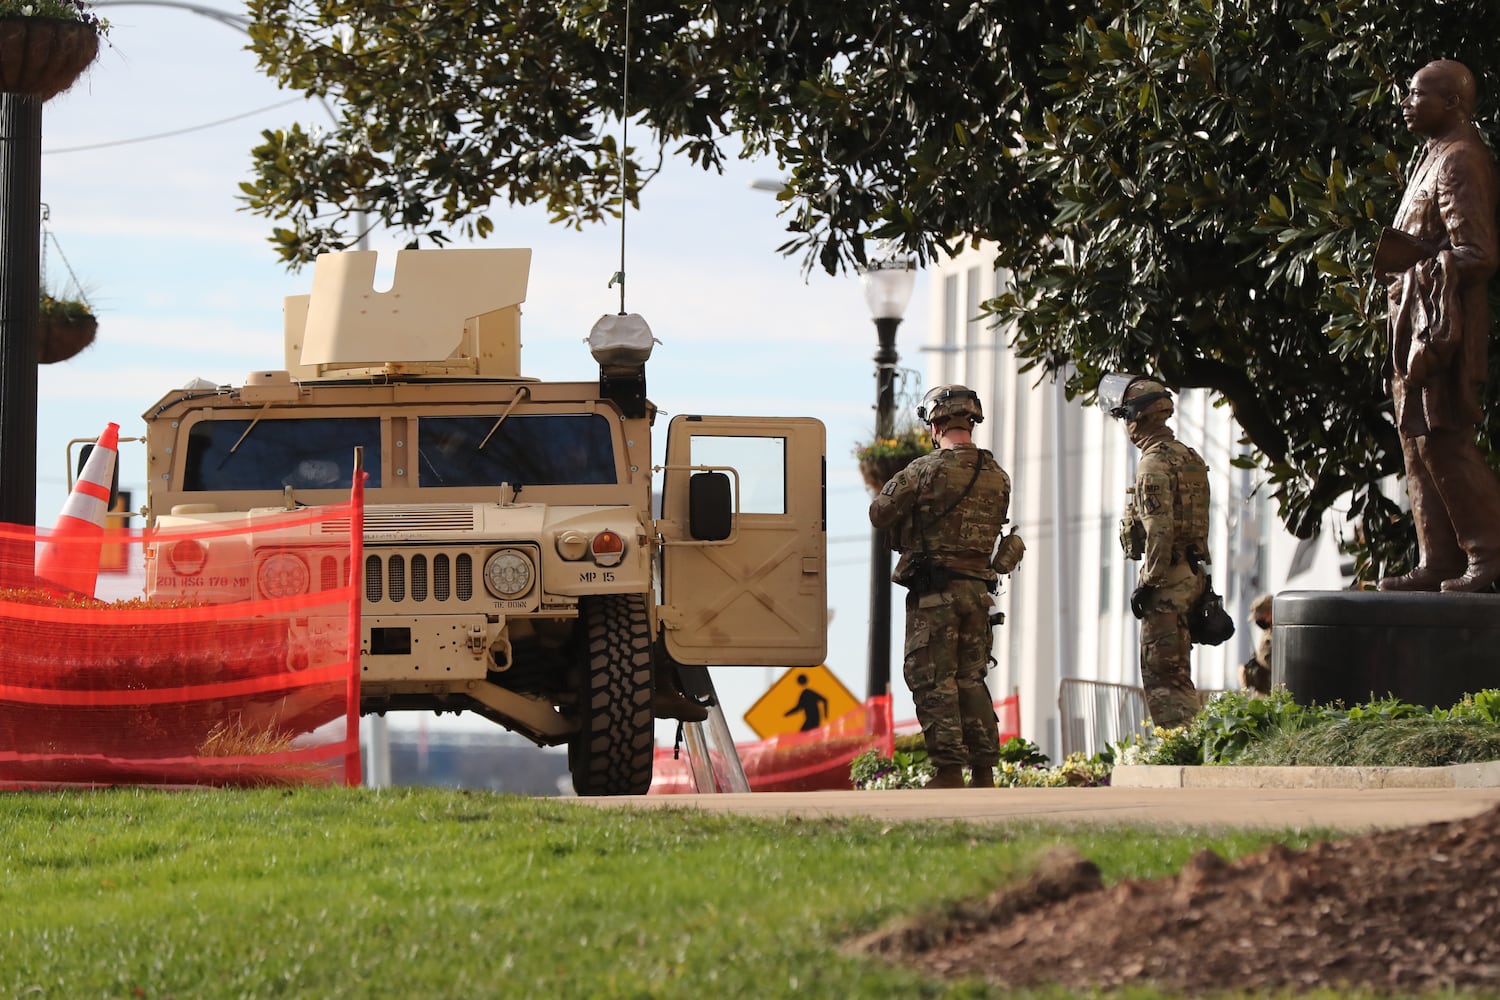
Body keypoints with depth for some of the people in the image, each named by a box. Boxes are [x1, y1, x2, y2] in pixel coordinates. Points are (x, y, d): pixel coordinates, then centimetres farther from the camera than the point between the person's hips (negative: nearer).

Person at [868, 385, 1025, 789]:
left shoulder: (926, 470, -11)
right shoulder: (997, 477, 6)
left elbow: (880, 513, -3)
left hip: (934, 590, -6)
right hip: (978, 587, 6)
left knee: (933, 680, -3)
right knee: (971, 680, 14)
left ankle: (949, 770, -7)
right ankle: (984, 770, 12)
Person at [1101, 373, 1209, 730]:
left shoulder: (1155, 464, -14)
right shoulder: (1189, 458, 17)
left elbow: (1159, 530, -22)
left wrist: (1147, 584, -18)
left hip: (1166, 579, -10)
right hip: (1191, 576, 10)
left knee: (1161, 675, -8)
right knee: (1176, 676, 14)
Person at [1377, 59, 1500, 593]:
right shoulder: (1437, 158, 19)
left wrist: (1416, 263, -23)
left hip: (1442, 318, -11)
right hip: (1419, 321, 11)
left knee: (1442, 438, -11)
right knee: (1418, 438, 10)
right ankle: (1438, 562, 11)